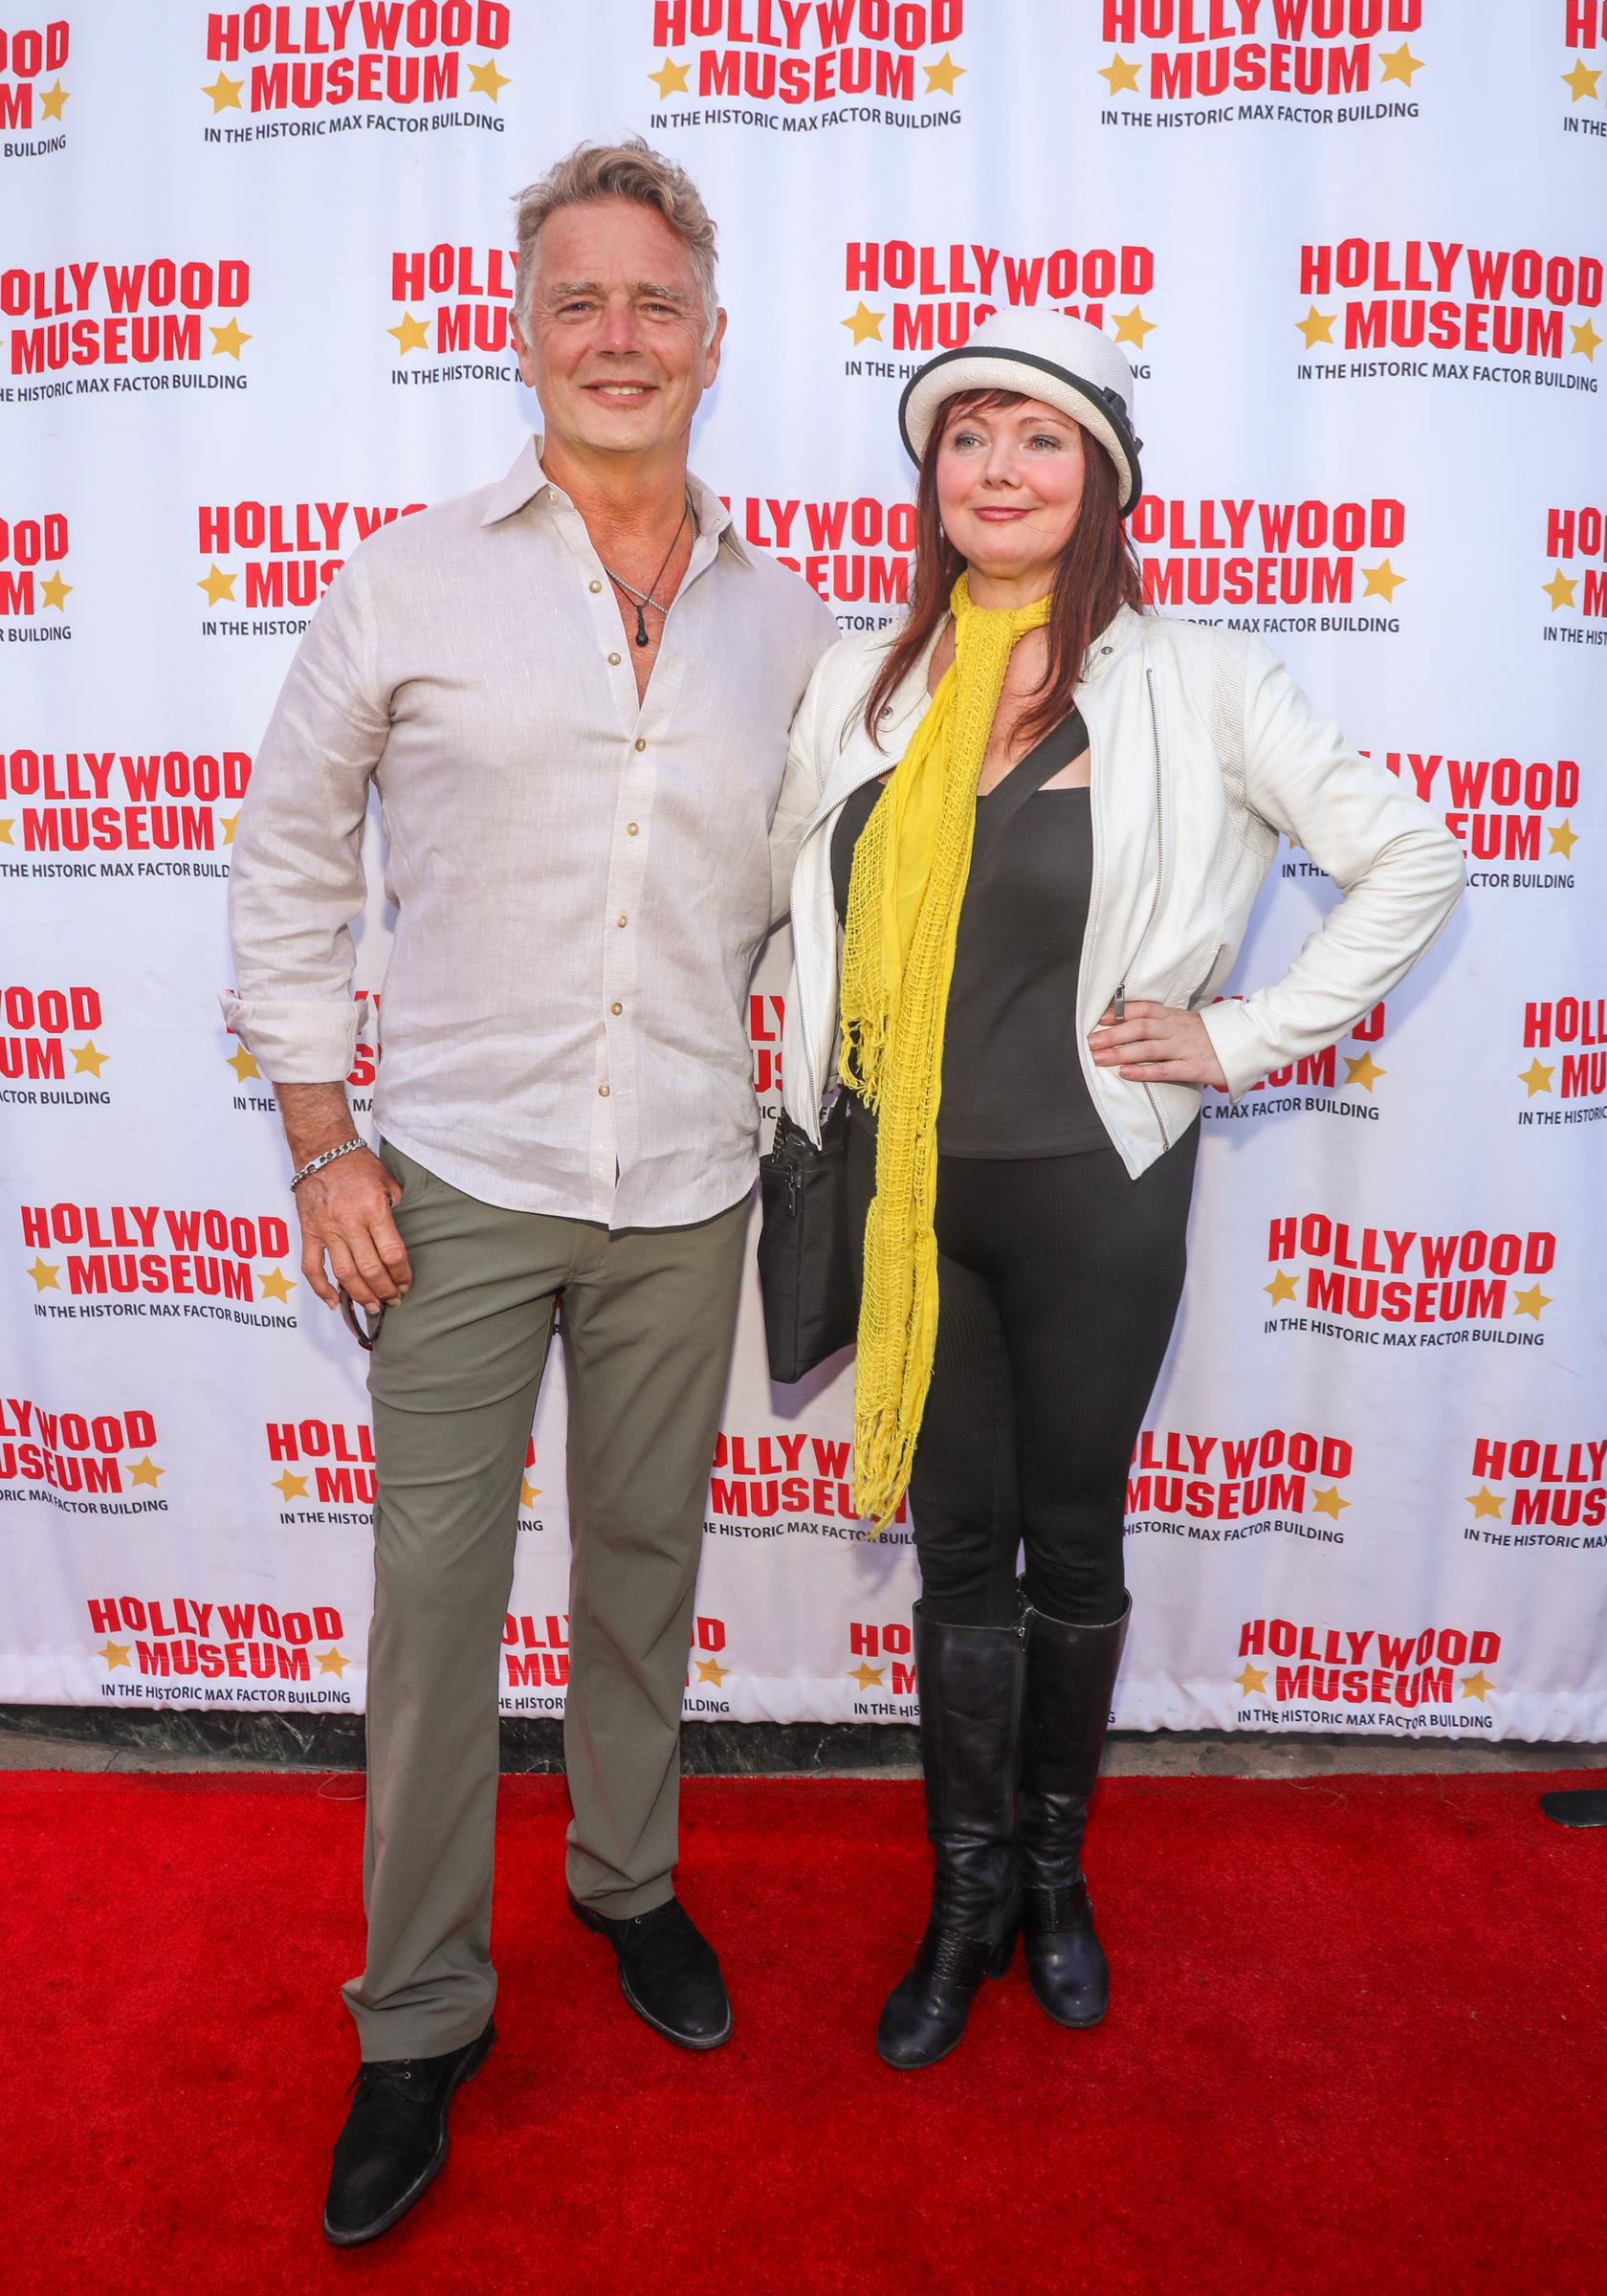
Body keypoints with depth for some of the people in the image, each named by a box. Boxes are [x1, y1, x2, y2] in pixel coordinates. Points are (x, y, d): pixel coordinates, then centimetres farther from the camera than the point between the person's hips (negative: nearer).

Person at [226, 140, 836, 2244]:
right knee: (435, 1597, 4)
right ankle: (420, 2019, 24)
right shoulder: (409, 587, -1)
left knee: (645, 1567, 16)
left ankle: (628, 1881, 41)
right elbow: (289, 864, 2)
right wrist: (318, 1143, -3)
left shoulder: (789, 624, 6)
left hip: (685, 1197, 2)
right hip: (455, 1188, -2)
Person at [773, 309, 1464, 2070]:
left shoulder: (1192, 685, -5)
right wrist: (818, 1100, 8)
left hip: (1093, 1186, -2)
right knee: (959, 1543, 11)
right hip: (908, 1182, 2)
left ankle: (1054, 1867, 36)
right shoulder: (858, 686, 5)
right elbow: (791, 895, 18)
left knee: (1073, 1535, 12)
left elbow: (1409, 860, -1)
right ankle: (968, 1890, 30)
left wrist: (1243, 1035, -6)